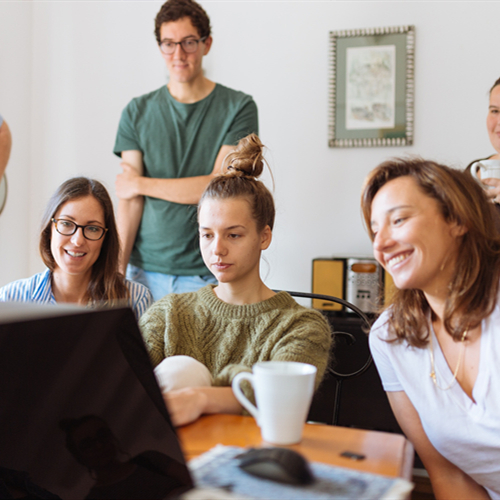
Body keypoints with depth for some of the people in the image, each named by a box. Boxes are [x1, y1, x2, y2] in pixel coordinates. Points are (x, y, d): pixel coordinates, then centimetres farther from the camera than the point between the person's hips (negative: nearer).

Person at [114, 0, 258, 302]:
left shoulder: (238, 108, -1)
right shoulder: (137, 113, 7)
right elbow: (129, 200, 1)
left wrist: (141, 184, -2)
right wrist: (117, 270, -8)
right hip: (146, 271, 2)